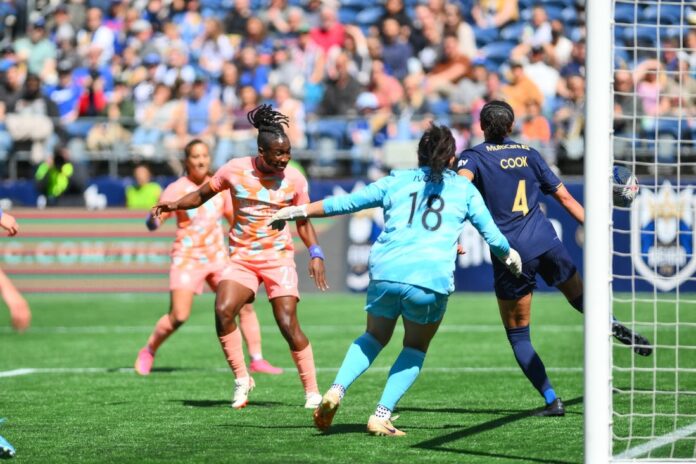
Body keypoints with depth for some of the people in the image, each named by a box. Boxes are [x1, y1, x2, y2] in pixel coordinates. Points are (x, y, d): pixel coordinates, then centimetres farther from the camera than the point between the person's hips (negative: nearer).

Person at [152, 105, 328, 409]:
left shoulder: (294, 179, -4)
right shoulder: (235, 170, -6)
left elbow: (304, 221, 8)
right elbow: (202, 195, 9)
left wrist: (315, 253, -5)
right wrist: (174, 205, -8)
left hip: (278, 258, -1)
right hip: (241, 257, 1)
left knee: (288, 324, -13)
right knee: (223, 311, -21)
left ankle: (312, 392, -1)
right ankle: (241, 378, -4)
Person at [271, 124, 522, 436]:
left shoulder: (396, 181, 16)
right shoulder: (465, 190, 13)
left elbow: (346, 202, 18)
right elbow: (492, 235, 18)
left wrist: (301, 211, 28)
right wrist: (510, 255, 39)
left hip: (385, 273, 2)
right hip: (431, 281, -2)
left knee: (374, 336, 24)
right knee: (415, 348, 20)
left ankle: (337, 389, 1)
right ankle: (382, 415, 7)